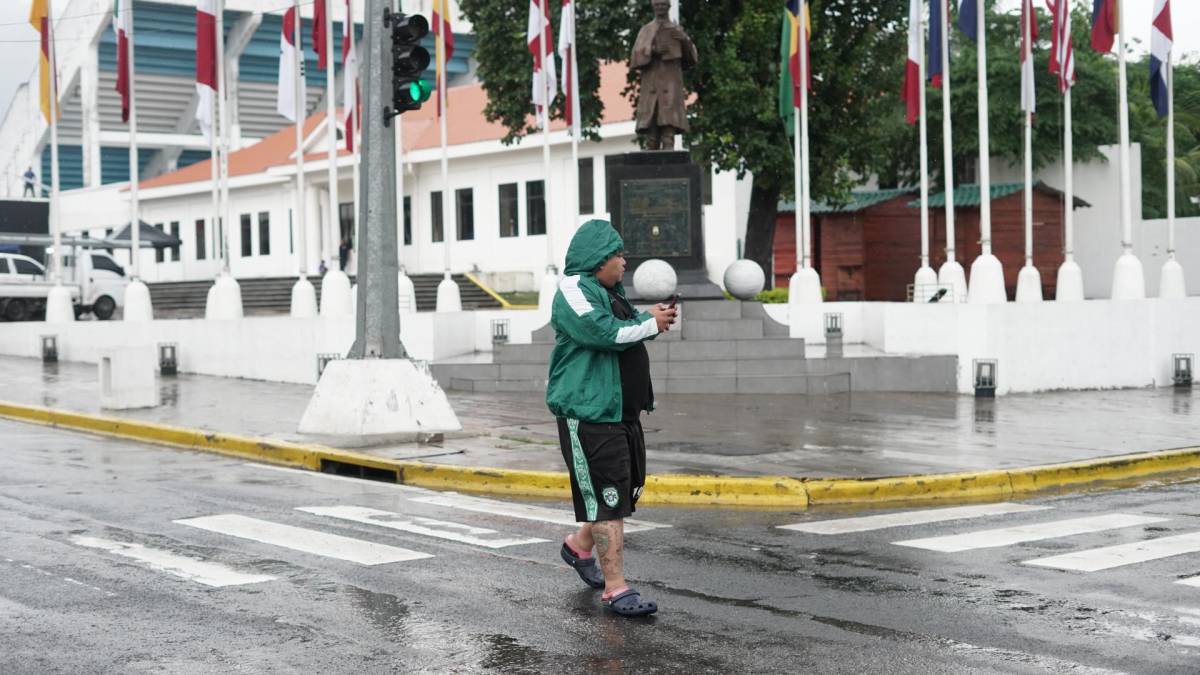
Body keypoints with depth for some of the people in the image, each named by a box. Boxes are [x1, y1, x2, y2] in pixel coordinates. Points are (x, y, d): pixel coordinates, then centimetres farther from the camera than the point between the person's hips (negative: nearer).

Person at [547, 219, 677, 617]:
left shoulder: (609, 292, 19)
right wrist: (651, 324, -11)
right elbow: (606, 333, -24)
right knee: (607, 498, -9)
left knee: (626, 490, 18)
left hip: (621, 411, 10)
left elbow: (629, 327, 28)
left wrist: (652, 317, 7)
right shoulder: (573, 291, -12)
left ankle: (580, 545, 40)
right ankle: (615, 589, -6)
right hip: (588, 414, -10)